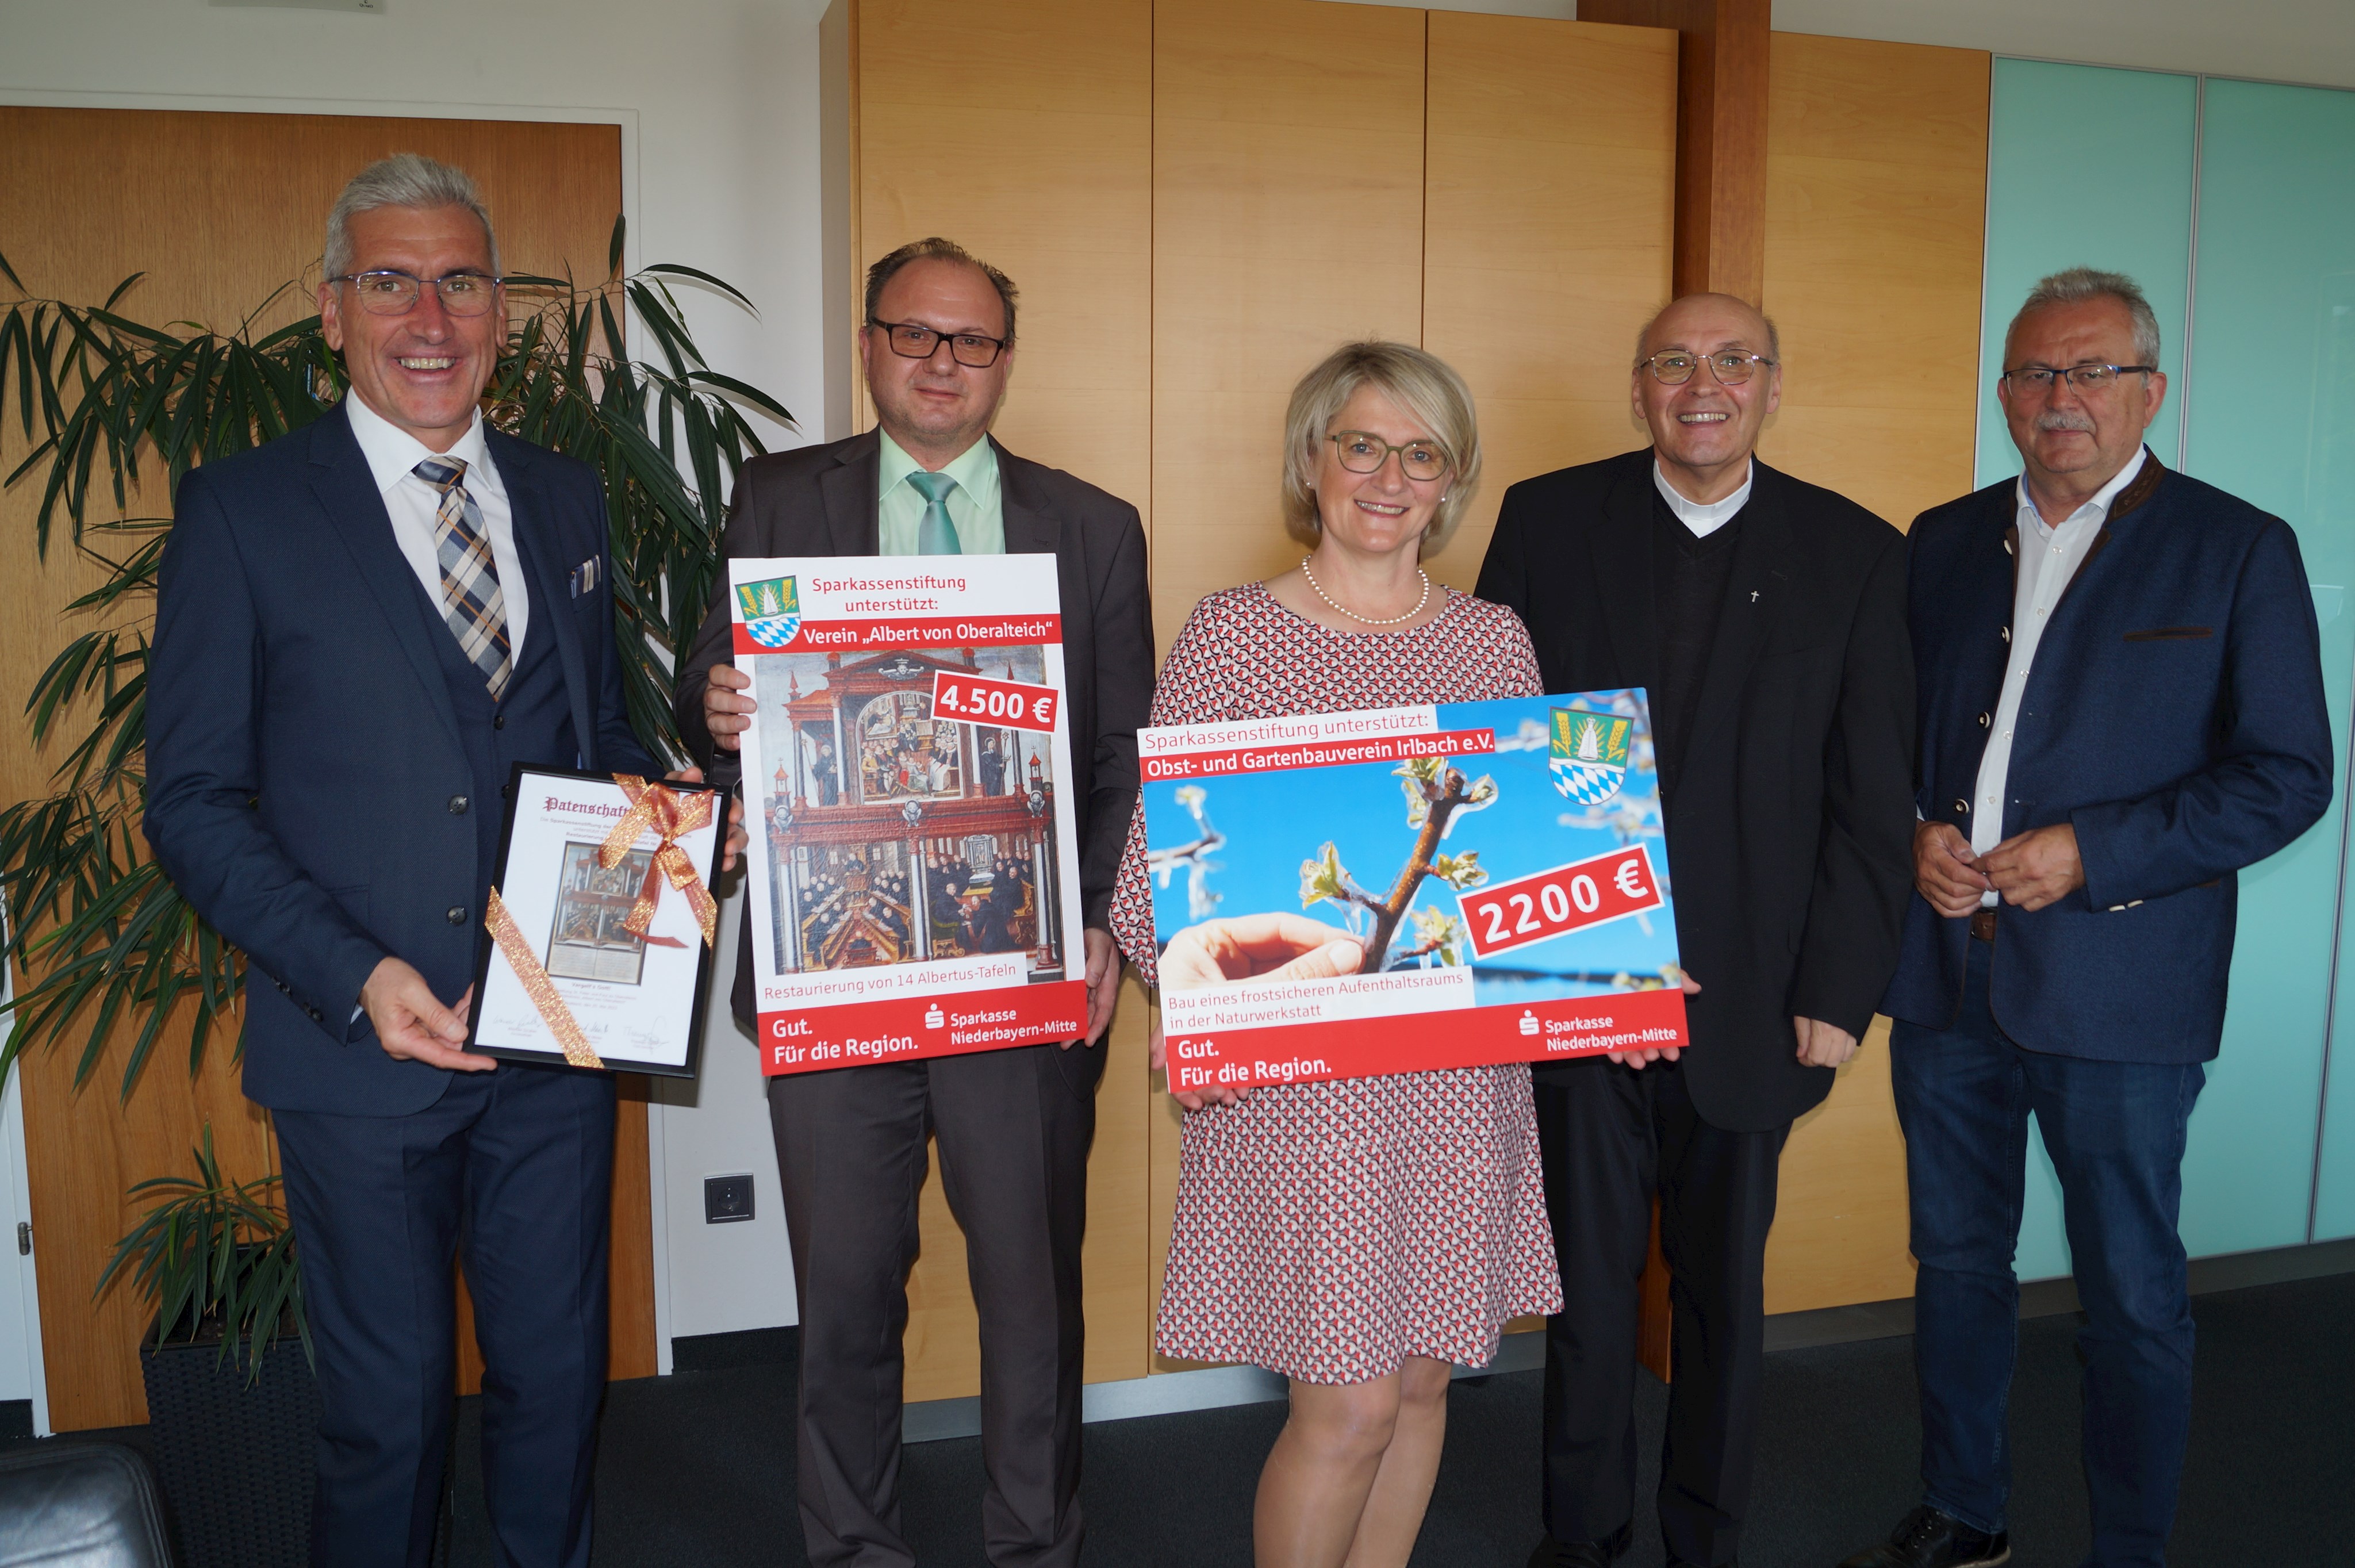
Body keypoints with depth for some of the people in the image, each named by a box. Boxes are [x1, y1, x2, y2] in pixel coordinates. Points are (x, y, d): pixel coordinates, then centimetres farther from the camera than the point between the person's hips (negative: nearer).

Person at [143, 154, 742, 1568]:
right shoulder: (240, 512, -4)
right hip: (361, 1040, -3)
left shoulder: (569, 503, 8)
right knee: (389, 1397, 11)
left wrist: (645, 794, -7)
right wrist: (355, 972, -18)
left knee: (559, 1370, 16)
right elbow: (195, 801, -6)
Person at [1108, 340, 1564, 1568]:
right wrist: (1192, 1009, -20)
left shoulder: (1494, 640, 9)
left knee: (1421, 1380, 13)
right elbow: (1150, 866, -4)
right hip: (1292, 1066, -4)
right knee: (1350, 1401, -1)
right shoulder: (1230, 636, -3)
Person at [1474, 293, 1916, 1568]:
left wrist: (1840, 987, -4)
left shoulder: (1855, 553, 2)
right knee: (1589, 1273, 11)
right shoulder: (1547, 519, 1)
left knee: (1725, 1285, 14)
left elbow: (1873, 796, 1)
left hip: (1751, 994, 1)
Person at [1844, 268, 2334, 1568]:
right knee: (1955, 1263, 17)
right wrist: (1912, 832, -5)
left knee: (2132, 1298, 7)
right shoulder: (1941, 543, 10)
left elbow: (2288, 776, -7)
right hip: (1944, 969, 4)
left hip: (2120, 985, -4)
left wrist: (2094, 851, -16)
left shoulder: (2240, 550, -3)